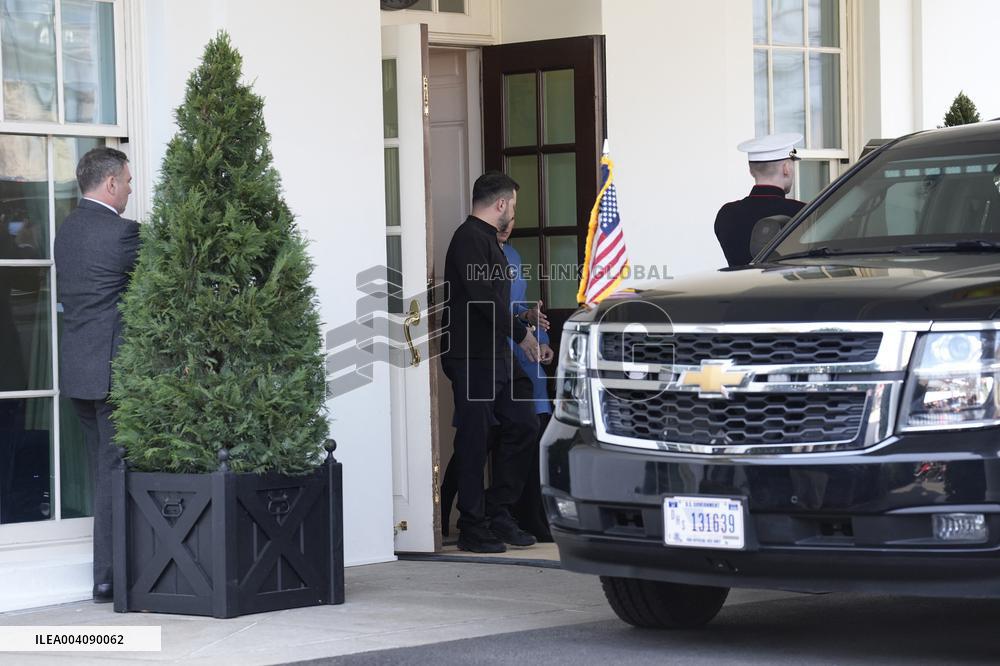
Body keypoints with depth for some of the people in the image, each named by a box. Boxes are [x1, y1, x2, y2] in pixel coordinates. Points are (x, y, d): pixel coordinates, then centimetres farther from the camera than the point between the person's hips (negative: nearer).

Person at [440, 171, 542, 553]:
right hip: (471, 357, -10)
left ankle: (498, 515, 17)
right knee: (474, 440, -4)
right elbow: (483, 296, -21)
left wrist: (521, 319, 32)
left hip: (496, 356, 10)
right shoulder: (470, 238, -12)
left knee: (522, 425, 10)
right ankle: (473, 529, 2)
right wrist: (520, 333, -15)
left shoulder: (486, 240, 21)